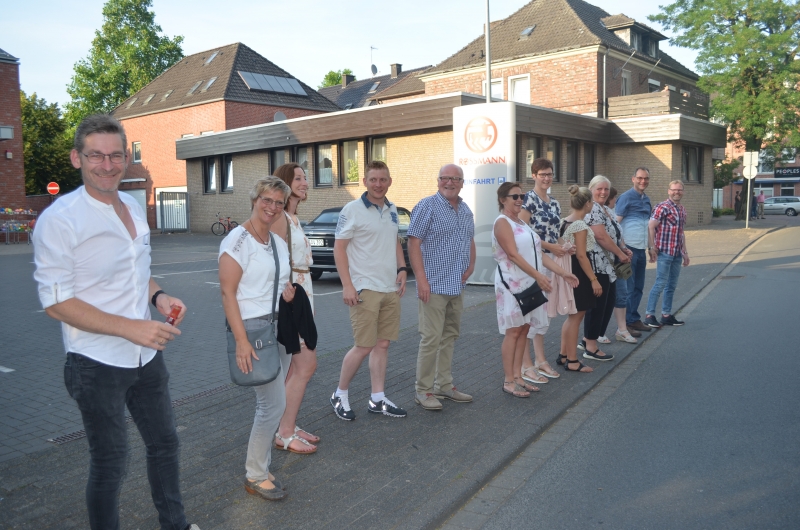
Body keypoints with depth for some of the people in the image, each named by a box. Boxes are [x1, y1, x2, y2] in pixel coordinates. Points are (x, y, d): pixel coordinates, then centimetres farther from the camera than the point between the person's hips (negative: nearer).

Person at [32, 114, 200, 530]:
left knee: (164, 444, 20)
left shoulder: (133, 207, 6)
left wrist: (159, 296, -3)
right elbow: (56, 302, -18)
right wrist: (131, 328, -25)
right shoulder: (59, 219, -16)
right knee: (109, 463, 9)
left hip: (146, 355, 7)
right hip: (97, 365, -7)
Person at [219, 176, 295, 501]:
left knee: (271, 403, 10)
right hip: (253, 328, -7)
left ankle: (260, 464, 25)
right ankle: (255, 477, 10)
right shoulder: (238, 240, -11)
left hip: (279, 326, 8)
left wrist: (288, 288, 0)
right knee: (274, 403, -7)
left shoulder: (279, 243, 12)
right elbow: (227, 292, -15)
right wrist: (241, 340, -21)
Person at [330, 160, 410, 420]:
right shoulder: (352, 210, -9)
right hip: (365, 289, -7)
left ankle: (378, 400, 19)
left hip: (390, 289, 7)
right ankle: (340, 395, 16)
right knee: (363, 347, -4)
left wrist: (402, 269, 7)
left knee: (382, 344, 10)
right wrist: (347, 285, -17)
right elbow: (339, 248, -10)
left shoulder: (392, 210, 11)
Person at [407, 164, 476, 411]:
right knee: (431, 339, -6)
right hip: (434, 285, -8)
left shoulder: (466, 210, 13)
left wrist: (471, 265, 7)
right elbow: (414, 243, -14)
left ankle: (445, 385, 25)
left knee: (450, 336, 14)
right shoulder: (427, 206, -9)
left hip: (457, 286, 8)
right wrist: (421, 278, -20)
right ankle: (423, 390, 5)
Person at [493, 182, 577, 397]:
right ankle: (508, 381, 3)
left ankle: (517, 377, 16)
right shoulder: (502, 222, -9)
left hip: (529, 283, 8)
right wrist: (539, 275, -24)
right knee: (513, 331, -5)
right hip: (512, 283, -8)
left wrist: (562, 272, 9)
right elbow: (513, 254, -19)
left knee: (523, 330, 9)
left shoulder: (522, 223, 17)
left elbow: (538, 253, 16)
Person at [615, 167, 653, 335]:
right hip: (629, 248, -8)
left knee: (638, 287, 13)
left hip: (641, 250, 8)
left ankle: (635, 319, 23)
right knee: (627, 288, -2)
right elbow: (616, 223, -12)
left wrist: (651, 245, 19)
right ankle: (626, 323, 5)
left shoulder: (646, 200, 15)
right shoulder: (626, 197, -8)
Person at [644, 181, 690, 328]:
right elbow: (651, 227, -14)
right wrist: (653, 249, -19)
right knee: (661, 283, -8)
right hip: (664, 252, -8)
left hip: (677, 254, 8)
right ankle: (649, 315, -3)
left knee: (672, 285, 11)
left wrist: (685, 252, 22)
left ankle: (666, 315, 19)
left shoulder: (682, 210, 16)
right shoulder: (662, 207, -9)